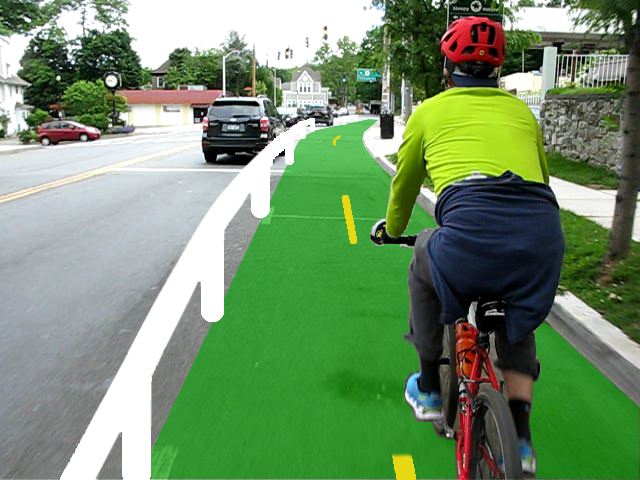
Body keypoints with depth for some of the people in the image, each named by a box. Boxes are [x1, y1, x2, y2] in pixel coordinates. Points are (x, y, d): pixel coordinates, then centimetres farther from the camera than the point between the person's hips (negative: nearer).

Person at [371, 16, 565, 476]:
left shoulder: (430, 111, 20)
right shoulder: (520, 110, 28)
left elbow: (404, 186, 32)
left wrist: (392, 229, 51)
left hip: (470, 226, -3)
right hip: (544, 232, 4)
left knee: (425, 266, 30)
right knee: (518, 322, 32)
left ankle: (428, 389, 37)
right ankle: (521, 440, 29)